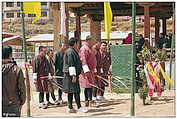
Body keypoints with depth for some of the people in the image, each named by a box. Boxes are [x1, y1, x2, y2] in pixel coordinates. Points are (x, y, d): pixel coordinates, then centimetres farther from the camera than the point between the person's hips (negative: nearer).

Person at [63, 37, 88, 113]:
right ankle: (79, 107, -7)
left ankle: (70, 108, 12)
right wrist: (73, 75, -22)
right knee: (76, 90, -9)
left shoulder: (73, 51, 20)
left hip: (73, 74, 11)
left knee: (71, 92, 10)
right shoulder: (70, 52, -14)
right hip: (71, 75, -11)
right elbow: (71, 64, -19)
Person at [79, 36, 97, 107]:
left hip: (91, 70, 10)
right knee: (89, 85, -13)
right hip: (86, 71, -10)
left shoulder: (90, 48, 21)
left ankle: (87, 101, 12)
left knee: (90, 85, 8)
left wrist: (94, 70, 28)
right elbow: (83, 60, -19)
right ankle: (90, 100, -15)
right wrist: (86, 70, -26)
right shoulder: (84, 48, -11)